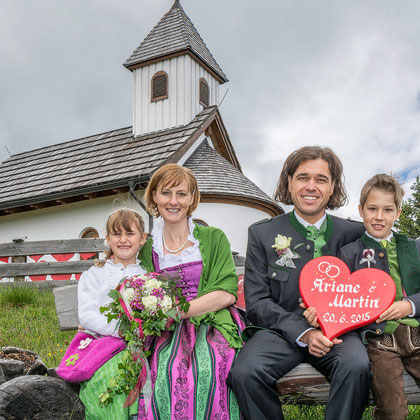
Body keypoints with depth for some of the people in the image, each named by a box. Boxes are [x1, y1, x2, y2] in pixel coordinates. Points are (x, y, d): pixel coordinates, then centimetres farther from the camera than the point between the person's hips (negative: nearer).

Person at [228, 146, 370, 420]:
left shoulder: (354, 233, 7)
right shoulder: (262, 234, 3)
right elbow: (257, 303, 0)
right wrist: (303, 333, -14)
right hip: (281, 330, 0)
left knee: (357, 366, -32)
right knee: (244, 373, -28)